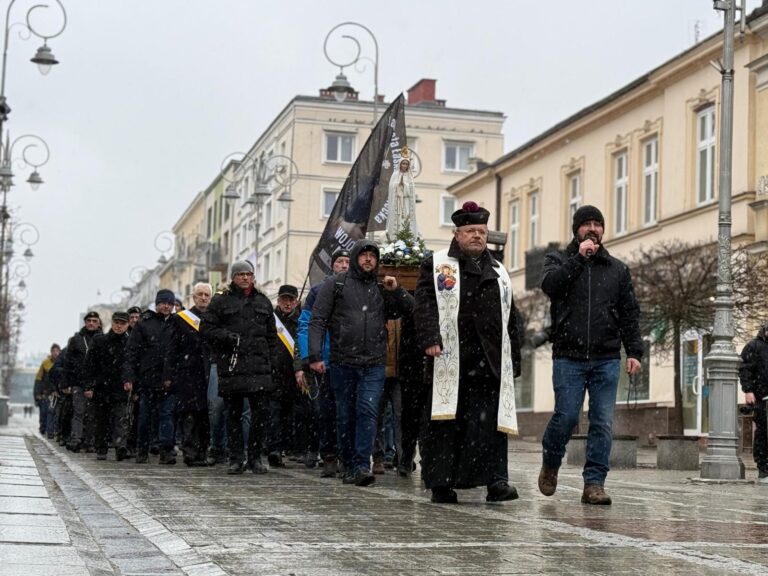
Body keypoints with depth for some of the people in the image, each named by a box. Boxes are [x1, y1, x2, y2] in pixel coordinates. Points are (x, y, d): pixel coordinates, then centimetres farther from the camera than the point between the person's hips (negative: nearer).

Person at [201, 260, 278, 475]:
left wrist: (271, 361, 11)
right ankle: (236, 459, 10)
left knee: (260, 412, -4)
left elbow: (272, 335, 20)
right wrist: (229, 337, -12)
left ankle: (255, 457, 6)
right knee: (234, 415, 3)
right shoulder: (221, 301, 6)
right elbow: (206, 329, 2)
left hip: (259, 368, 2)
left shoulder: (263, 302, 17)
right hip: (231, 367, -2)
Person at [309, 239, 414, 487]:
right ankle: (349, 466, 18)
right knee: (346, 417, 6)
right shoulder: (334, 285, 5)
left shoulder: (381, 289, 14)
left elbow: (411, 309, 16)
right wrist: (315, 356, -10)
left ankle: (362, 466, -14)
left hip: (374, 366, 1)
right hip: (343, 364, -1)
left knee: (368, 412, -12)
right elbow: (317, 321, 0)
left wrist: (396, 290, -1)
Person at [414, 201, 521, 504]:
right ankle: (442, 483, 6)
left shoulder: (499, 272, 22)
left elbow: (511, 319, 22)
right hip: (450, 360, -3)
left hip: (491, 362, 3)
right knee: (446, 423, 0)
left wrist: (514, 358, 17)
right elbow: (425, 304, -2)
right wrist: (430, 339, -16)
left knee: (491, 421, -6)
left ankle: (496, 480, -8)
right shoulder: (436, 264, 9)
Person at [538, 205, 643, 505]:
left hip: (606, 359, 2)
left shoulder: (617, 269, 17)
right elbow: (550, 285, -12)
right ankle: (550, 464, 20)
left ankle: (594, 483, 0)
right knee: (566, 416, -7)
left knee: (603, 422, -3)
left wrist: (634, 351, 4)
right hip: (568, 358, -2)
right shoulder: (559, 259, 11)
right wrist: (579, 258, -12)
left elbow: (629, 313, 14)